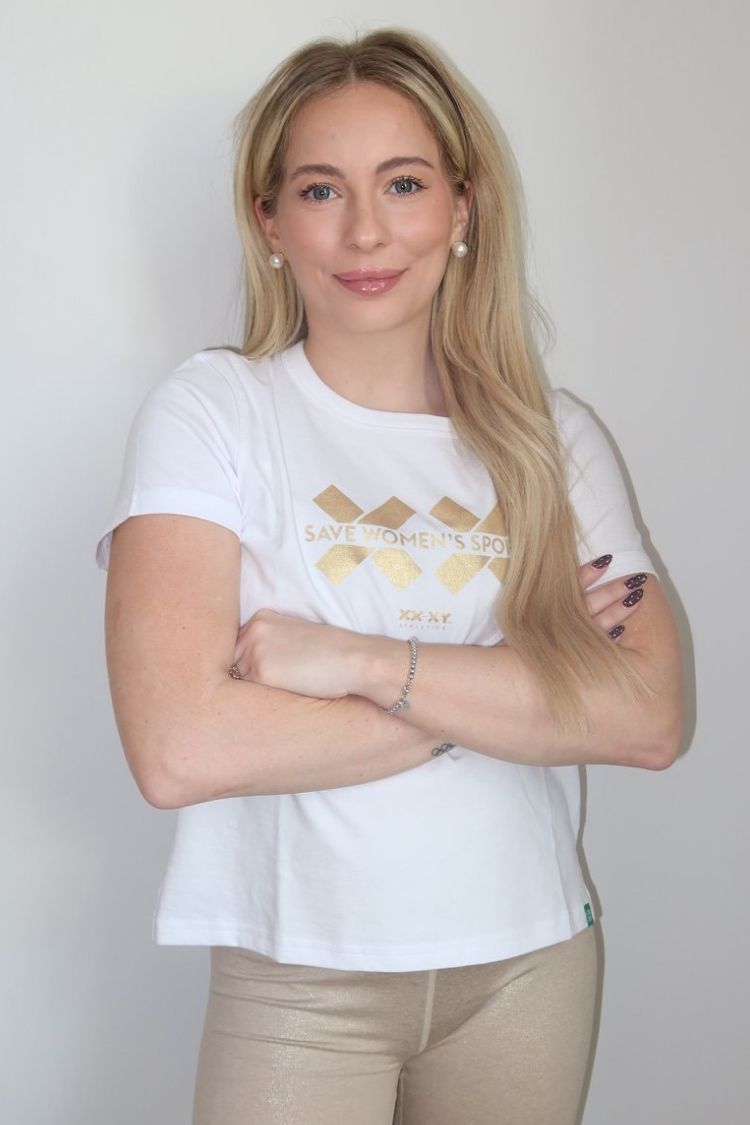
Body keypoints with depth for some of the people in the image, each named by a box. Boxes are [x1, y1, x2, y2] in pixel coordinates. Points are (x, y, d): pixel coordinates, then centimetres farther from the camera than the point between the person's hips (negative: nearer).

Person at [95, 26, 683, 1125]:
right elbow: (179, 749, -21)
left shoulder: (553, 437, 2)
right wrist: (516, 684, -15)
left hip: (531, 961, 4)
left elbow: (650, 717, -12)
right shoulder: (210, 412, -9)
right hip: (301, 980, -3)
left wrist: (364, 663, -21)